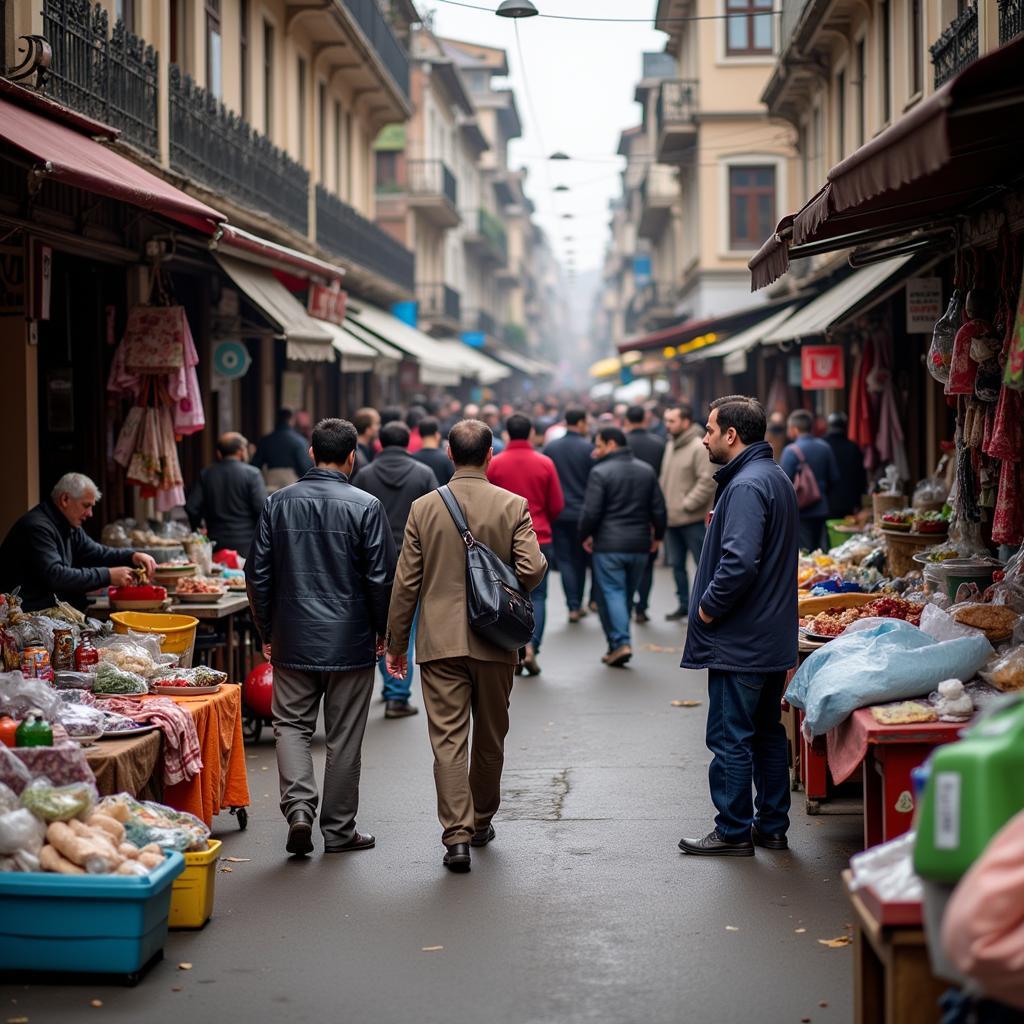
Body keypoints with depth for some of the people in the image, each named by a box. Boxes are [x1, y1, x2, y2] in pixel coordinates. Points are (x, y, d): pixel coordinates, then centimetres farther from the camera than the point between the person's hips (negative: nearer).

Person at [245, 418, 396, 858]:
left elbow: (257, 574, 3)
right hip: (350, 641, -2)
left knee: (291, 725, 11)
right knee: (344, 738, 7)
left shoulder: (278, 503, 0)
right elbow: (381, 579, -8)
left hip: (292, 640, 2)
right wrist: (384, 632, 7)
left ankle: (298, 808, -10)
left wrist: (266, 631, 14)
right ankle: (339, 829, 15)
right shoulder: (366, 507, -9)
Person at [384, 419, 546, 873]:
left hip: (440, 641, 0)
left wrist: (397, 643, 8)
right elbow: (531, 571, -13)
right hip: (494, 640, 0)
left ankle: (457, 833, -10)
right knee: (490, 737, 16)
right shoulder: (513, 506, -5)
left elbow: (406, 582, 0)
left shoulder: (424, 508, -2)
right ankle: (481, 820, 30)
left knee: (448, 738, -1)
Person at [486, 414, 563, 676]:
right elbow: (557, 506, 0)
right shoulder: (545, 464, -5)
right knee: (537, 595, 7)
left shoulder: (494, 464, -6)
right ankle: (531, 647, -11)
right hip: (539, 539, 0)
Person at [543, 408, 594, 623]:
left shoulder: (550, 448, -1)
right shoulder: (588, 448, -9)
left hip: (558, 514, 1)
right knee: (580, 560, 14)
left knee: (564, 560, 3)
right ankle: (578, 604, 19)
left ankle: (573, 606, -6)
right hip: (582, 512, -1)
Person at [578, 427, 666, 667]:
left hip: (609, 545, -5)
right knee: (627, 594, 15)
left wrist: (585, 536, 3)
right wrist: (657, 535, 22)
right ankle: (618, 643, 21)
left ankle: (621, 643, -14)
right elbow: (659, 509, 8)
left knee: (611, 592, -2)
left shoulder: (600, 472, -10)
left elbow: (591, 511, -13)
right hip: (639, 544, 5)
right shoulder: (647, 471, 8)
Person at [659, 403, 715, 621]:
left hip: (693, 520, -9)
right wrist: (663, 506, 9)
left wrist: (688, 505, -19)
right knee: (677, 565, 15)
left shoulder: (699, 447, -14)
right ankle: (684, 605, 26)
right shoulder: (670, 446, 12)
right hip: (672, 519, 9)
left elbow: (708, 481, -20)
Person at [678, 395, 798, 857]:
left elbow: (739, 560, -29)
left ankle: (734, 831, 5)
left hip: (739, 641, -10)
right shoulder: (777, 478, 14)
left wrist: (708, 607, -17)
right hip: (773, 639, 10)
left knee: (730, 738, -1)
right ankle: (772, 826, 23)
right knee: (768, 733, 16)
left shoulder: (746, 486, -20)